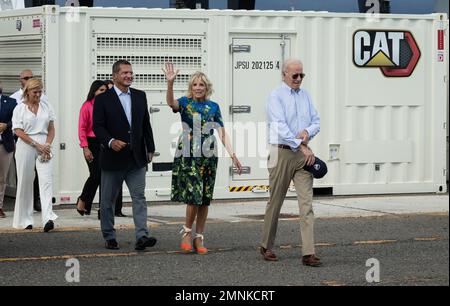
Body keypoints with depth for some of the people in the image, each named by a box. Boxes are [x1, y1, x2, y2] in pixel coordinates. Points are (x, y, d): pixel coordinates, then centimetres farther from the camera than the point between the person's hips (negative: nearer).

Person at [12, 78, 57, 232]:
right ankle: (24, 219, 14)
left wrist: (47, 145, -4)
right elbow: (18, 131, -5)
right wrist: (37, 145, -11)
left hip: (44, 148, 2)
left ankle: (48, 218, -23)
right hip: (26, 147, -2)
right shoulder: (20, 108, 2)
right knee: (25, 183, 3)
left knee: (46, 181, -13)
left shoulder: (46, 107, 12)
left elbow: (51, 129, 13)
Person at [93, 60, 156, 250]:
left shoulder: (140, 96, 10)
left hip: (136, 158, 3)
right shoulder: (103, 99, -4)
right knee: (108, 200, 6)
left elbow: (146, 125, 15)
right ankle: (109, 237, 18)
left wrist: (150, 149, 12)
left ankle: (141, 236, -14)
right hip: (113, 158, -3)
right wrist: (110, 141, -26)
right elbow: (97, 127, -10)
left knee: (139, 197, -8)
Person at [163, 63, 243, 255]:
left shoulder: (213, 107, 10)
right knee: (194, 195, -15)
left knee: (205, 199, 4)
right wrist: (170, 83, -38)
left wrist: (232, 155, -3)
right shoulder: (185, 103, 2)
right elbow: (170, 102, -21)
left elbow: (222, 133, 7)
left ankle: (199, 238, 13)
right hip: (188, 154, -3)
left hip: (208, 156, 3)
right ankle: (187, 231, 6)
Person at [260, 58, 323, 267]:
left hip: (303, 154, 5)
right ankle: (267, 247, 21)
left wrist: (307, 132, -7)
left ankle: (308, 253, -10)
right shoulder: (276, 96, -6)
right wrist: (302, 147, -18)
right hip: (282, 153, -5)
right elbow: (280, 127, -15)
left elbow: (316, 122, 16)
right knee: (275, 201, 5)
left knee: (306, 202, -5)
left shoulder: (305, 95, 14)